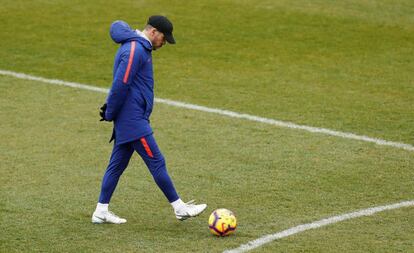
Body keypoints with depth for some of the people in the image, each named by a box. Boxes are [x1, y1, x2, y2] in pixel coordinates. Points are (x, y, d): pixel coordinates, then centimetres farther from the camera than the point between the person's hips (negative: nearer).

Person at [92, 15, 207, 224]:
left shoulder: (139, 48, 17)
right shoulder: (135, 50, -17)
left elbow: (121, 85, 22)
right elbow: (120, 85, -21)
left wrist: (110, 111, 15)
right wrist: (110, 114, -12)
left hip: (128, 121, 10)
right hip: (133, 121, -10)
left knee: (117, 164, 12)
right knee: (156, 162, -5)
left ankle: (101, 211, 16)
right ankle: (179, 208, 1)